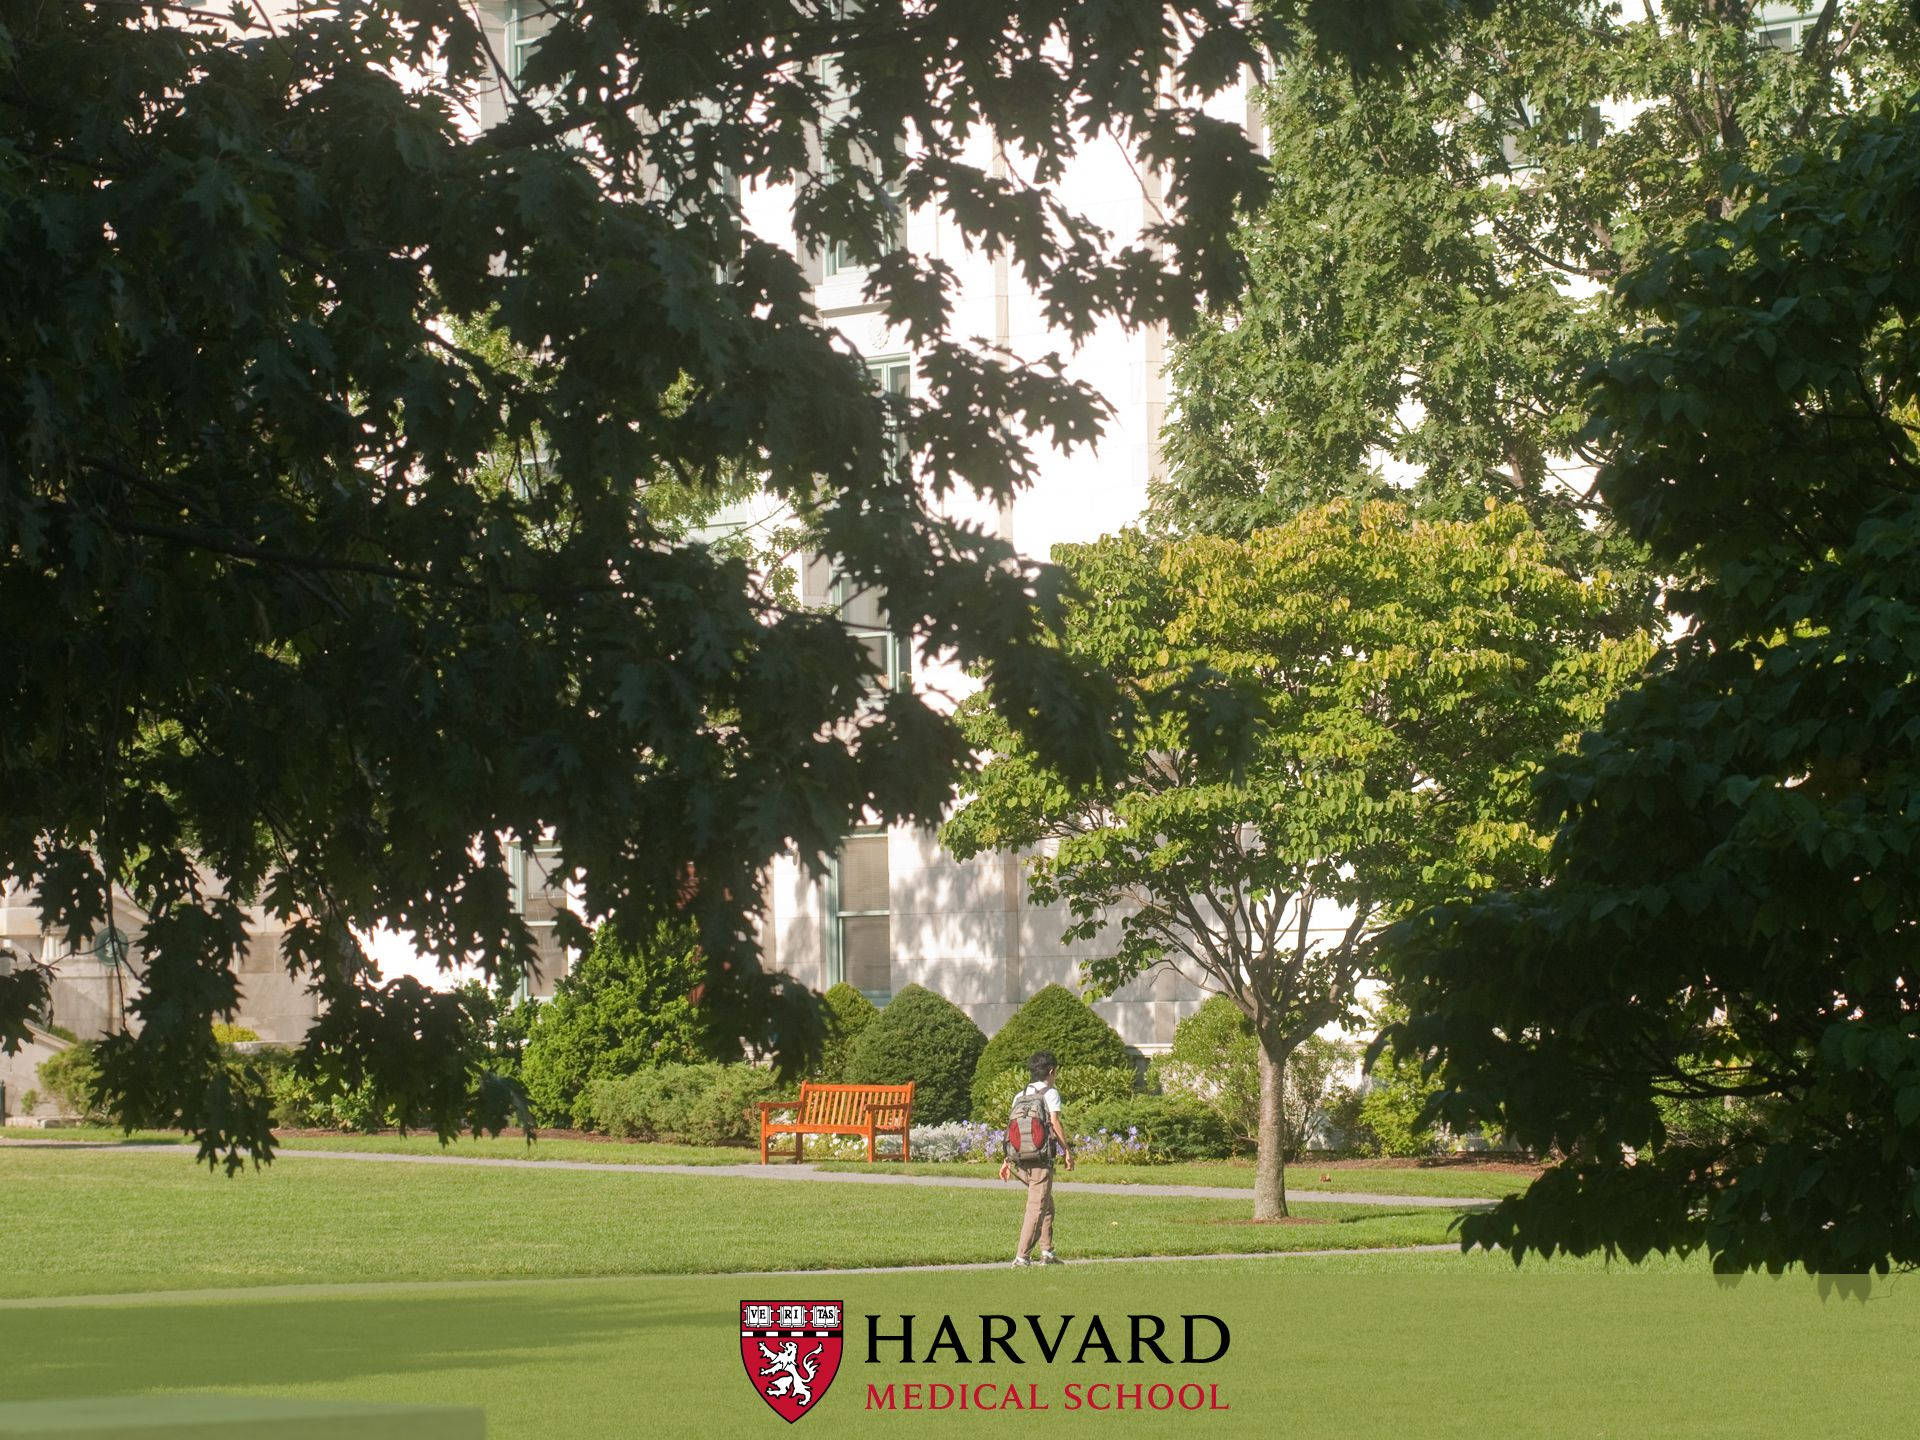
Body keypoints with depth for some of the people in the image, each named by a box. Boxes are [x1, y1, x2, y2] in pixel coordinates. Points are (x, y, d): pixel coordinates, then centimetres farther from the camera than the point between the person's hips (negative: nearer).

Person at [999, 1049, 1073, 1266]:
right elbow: (1055, 1123, -12)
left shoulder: (1021, 1095, 14)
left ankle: (1047, 1252, 18)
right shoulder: (1051, 1093, -3)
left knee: (1047, 1204, 19)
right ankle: (1022, 1255, -9)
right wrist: (1067, 1151, -7)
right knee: (1036, 1207, -4)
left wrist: (1007, 1160, 14)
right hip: (1041, 1159, -7)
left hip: (1019, 1158, 7)